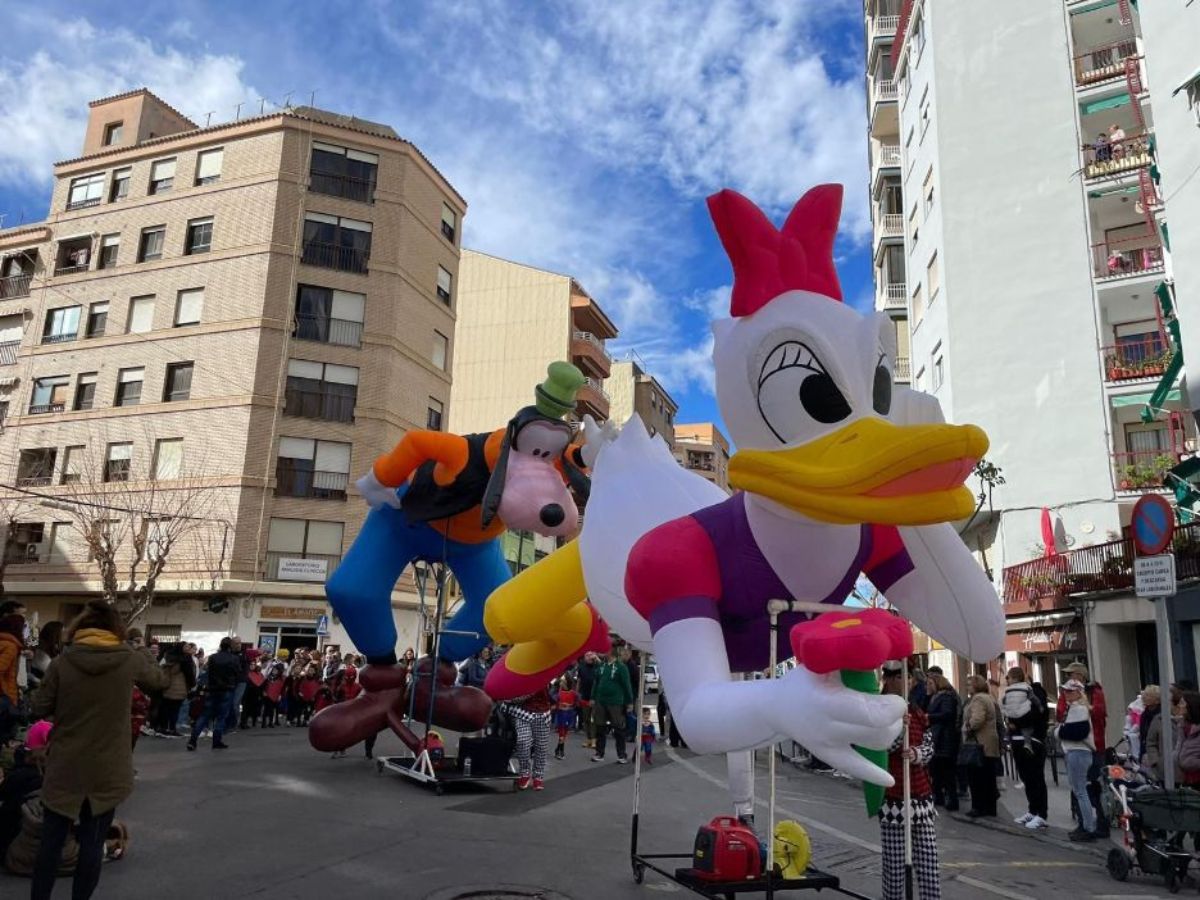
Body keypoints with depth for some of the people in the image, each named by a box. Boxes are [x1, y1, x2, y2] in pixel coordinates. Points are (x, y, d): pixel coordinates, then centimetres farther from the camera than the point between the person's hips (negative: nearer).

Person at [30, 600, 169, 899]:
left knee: (51, 840, 15)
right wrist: (142, 654, 24)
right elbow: (160, 680, 11)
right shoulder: (130, 660, -8)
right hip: (107, 771, -1)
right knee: (92, 843, 9)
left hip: (65, 768, 1)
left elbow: (39, 709, -1)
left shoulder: (63, 661, -9)